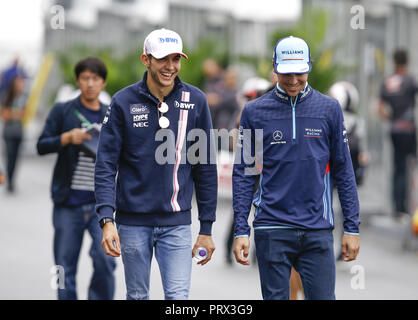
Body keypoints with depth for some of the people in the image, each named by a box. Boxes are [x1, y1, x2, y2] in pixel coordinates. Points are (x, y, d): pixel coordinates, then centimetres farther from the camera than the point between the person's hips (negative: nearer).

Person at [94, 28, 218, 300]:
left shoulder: (195, 101, 1)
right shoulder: (124, 102, -2)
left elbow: (206, 168, 5)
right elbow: (106, 165, -4)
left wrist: (207, 227, 3)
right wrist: (107, 219, -15)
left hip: (177, 222, 0)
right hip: (133, 221, 0)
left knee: (179, 298, -8)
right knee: (137, 297, 10)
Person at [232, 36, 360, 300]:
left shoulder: (329, 109, 6)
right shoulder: (255, 112, 4)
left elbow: (343, 171, 9)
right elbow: (243, 175, 5)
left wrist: (352, 228, 4)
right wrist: (241, 231, -2)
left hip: (318, 230, 1)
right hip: (272, 229, 0)